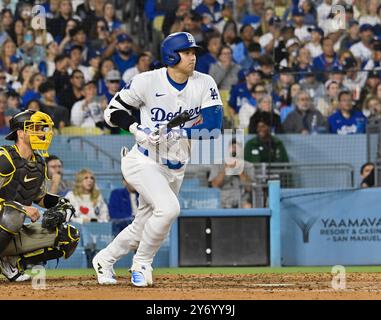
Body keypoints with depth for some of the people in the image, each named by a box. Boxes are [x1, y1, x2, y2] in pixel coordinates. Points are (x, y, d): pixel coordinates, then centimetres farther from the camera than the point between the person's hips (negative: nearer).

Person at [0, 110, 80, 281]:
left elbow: (40, 196, 25)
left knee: (69, 236, -2)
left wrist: (58, 202, 4)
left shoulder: (39, 163, 12)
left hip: (15, 233, 8)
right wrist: (23, 208, -26)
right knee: (14, 213, -40)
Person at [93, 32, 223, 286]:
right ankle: (142, 264, -7)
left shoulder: (204, 84, -6)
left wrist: (175, 134, -22)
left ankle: (105, 260, 38)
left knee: (144, 227, 14)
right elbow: (113, 110, -3)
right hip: (144, 161, -5)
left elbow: (213, 127, -14)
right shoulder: (148, 81, -13)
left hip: (175, 169, 5)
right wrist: (137, 129, -20)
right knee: (168, 208, -27)